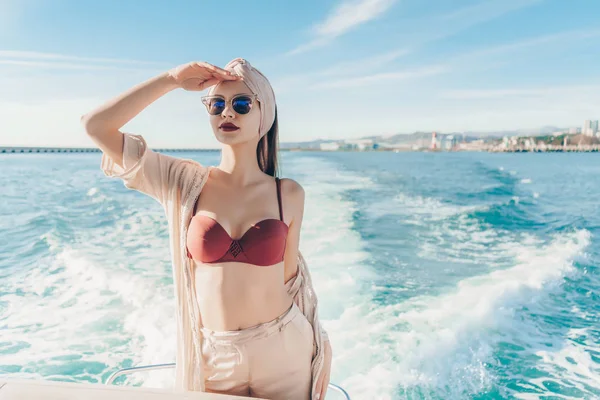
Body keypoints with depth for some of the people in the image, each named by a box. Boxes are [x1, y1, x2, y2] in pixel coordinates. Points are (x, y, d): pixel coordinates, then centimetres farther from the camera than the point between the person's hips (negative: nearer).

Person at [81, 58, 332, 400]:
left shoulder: (288, 194, -6)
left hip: (283, 353, 0)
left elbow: (290, 276, 3)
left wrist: (319, 355, 9)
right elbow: (96, 126, -9)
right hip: (214, 359, 0)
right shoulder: (185, 184, -6)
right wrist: (172, 80, -12)